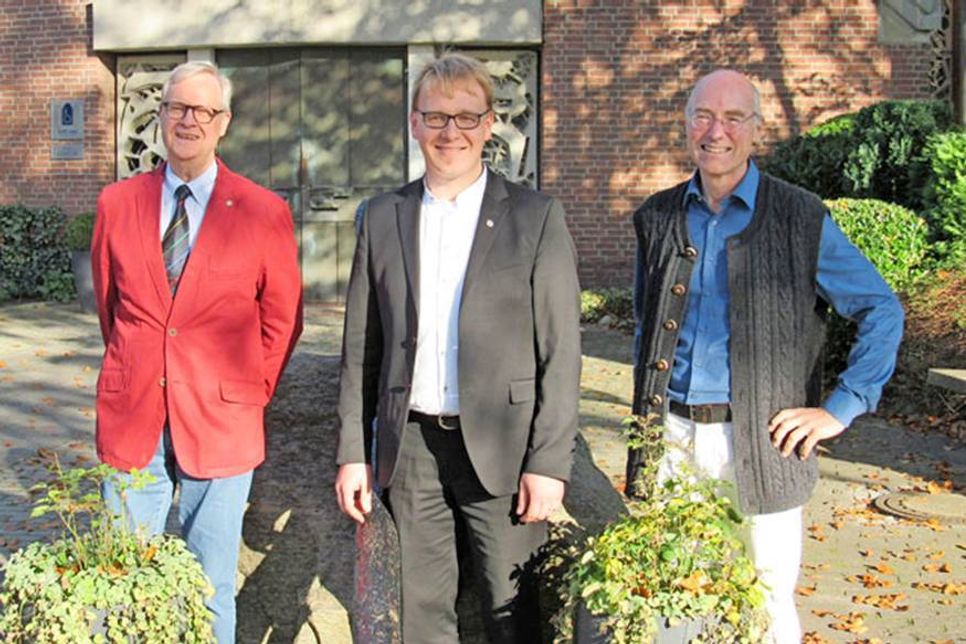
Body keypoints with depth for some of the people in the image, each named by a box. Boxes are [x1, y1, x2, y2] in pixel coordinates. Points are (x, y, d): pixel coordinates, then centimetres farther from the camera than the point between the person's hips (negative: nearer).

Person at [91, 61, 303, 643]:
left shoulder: (264, 212, -2)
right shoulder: (118, 203, 5)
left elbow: (282, 321, 5)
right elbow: (109, 302, 16)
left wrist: (249, 395, 3)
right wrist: (135, 373, 12)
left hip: (219, 421, -2)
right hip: (131, 420, 2)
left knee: (211, 594, 9)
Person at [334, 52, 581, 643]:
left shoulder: (536, 216, -2)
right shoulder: (383, 217, 7)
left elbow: (561, 352, -5)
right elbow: (361, 346, 9)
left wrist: (550, 462, -9)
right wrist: (352, 452, 6)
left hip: (501, 446, -3)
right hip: (410, 445, 3)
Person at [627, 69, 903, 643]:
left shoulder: (801, 219, -4)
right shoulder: (658, 218, 8)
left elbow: (883, 311, 1)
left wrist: (840, 409, -5)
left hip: (759, 445, -3)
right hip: (671, 437, 3)